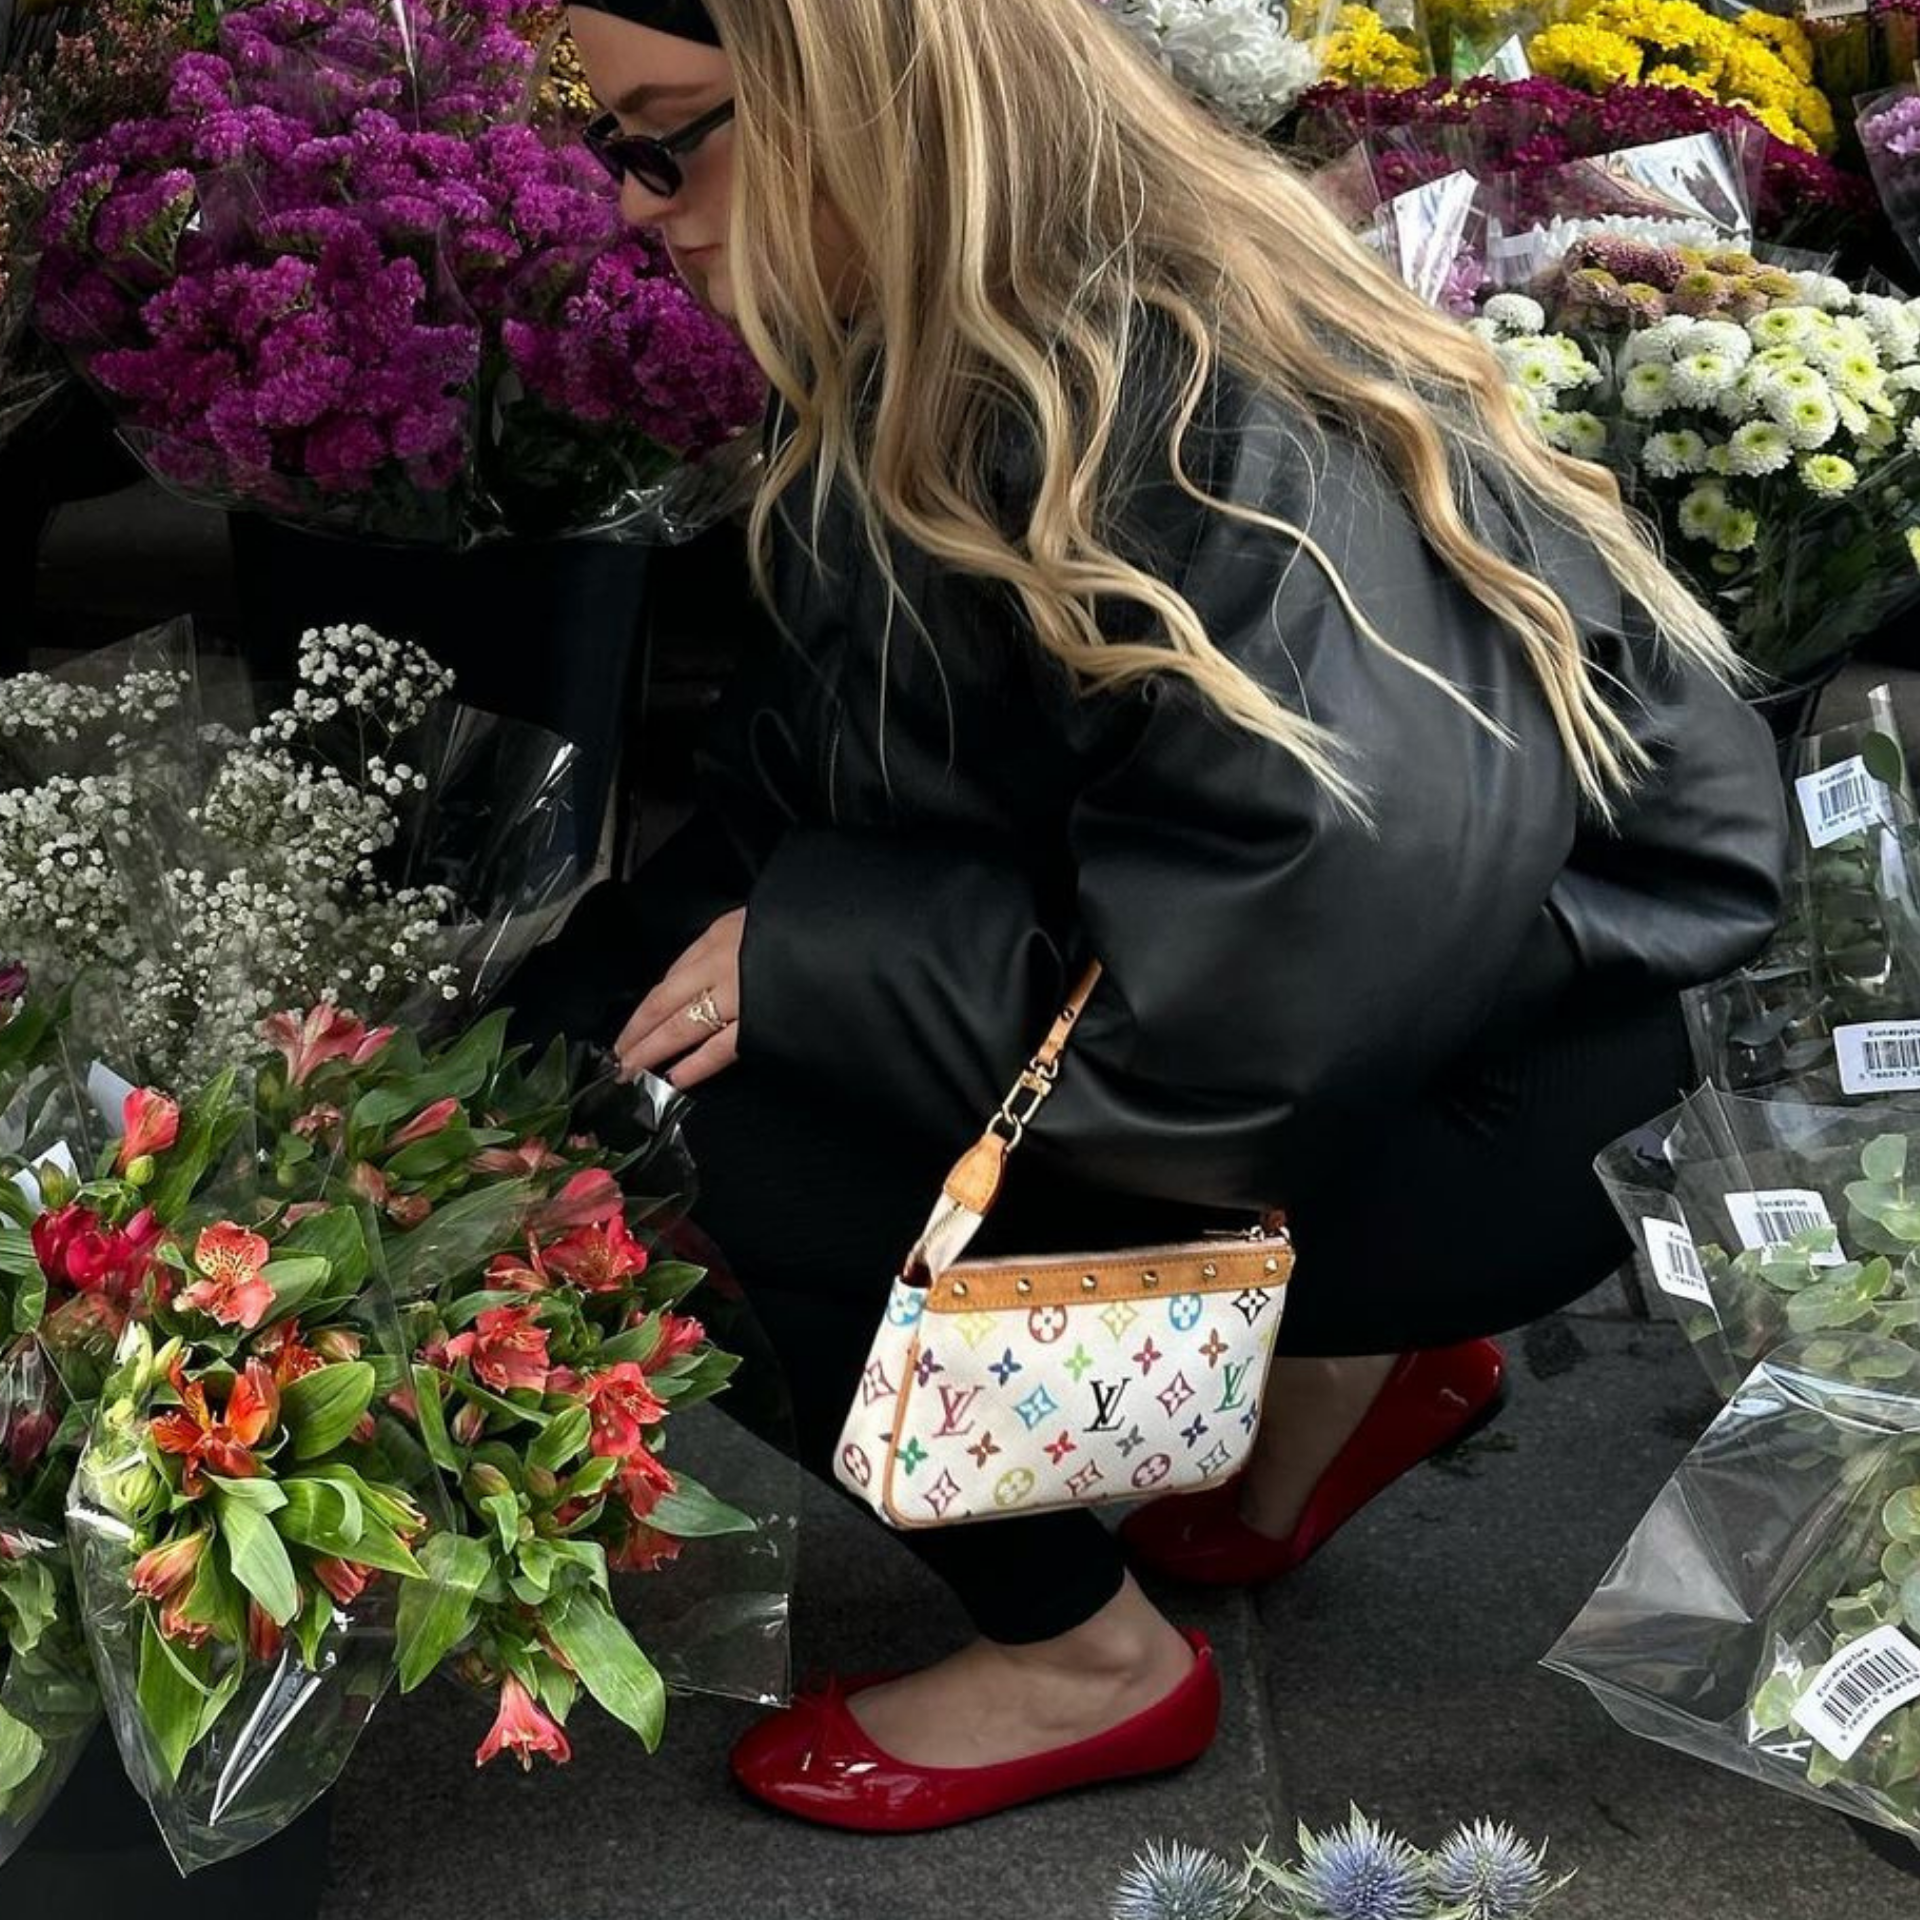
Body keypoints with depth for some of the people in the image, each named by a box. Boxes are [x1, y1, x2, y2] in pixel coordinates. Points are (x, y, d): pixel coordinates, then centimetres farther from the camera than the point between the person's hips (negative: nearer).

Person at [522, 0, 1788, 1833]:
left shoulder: (1190, 421, -30)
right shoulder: (926, 345, -1)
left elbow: (1304, 973, -33)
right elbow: (787, 775, 4)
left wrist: (798, 966, -24)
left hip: (1506, 1077, -9)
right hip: (1298, 1022, 9)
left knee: (788, 1080, -19)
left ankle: (1083, 1656, 1)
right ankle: (1337, 1369, 17)